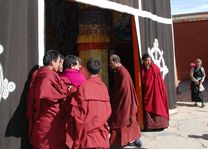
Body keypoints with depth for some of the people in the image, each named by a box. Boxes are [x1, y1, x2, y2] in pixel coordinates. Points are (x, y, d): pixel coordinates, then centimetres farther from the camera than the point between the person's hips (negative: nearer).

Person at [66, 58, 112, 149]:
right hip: (102, 134, 4)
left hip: (87, 134, -4)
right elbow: (108, 111, 4)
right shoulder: (103, 86, 0)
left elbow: (76, 111, -11)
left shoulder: (84, 86, -12)